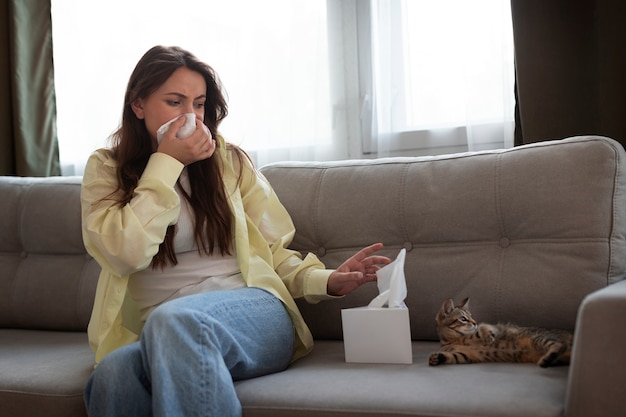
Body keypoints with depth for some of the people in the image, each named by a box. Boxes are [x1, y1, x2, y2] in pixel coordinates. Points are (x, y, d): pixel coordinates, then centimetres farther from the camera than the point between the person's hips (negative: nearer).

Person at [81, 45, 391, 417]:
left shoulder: (230, 162, 11)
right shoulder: (105, 170, 10)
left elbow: (272, 250, 14)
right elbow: (127, 254, -7)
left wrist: (323, 280, -5)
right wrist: (166, 163, -5)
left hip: (253, 315, 0)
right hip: (154, 334, 0)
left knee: (175, 320, -36)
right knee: (113, 373, -36)